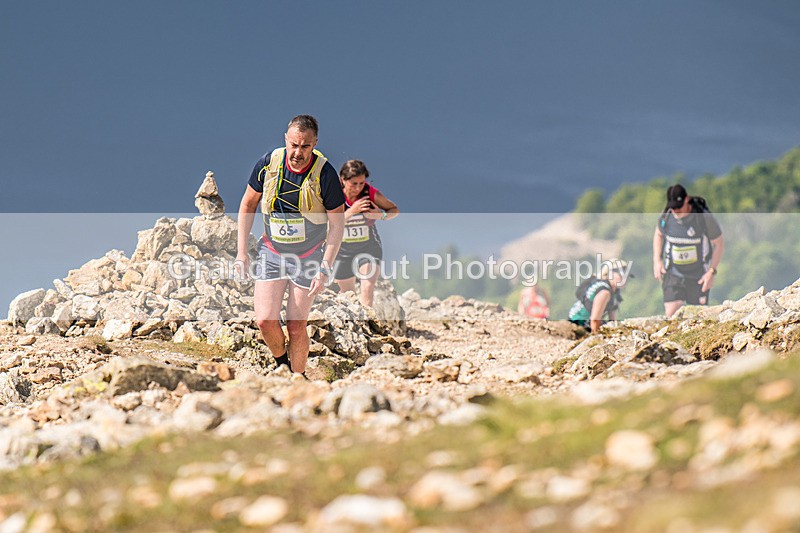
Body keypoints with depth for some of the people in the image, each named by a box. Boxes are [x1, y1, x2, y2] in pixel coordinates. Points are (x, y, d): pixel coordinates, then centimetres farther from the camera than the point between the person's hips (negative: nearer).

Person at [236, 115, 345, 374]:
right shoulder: (268, 163, -11)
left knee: (296, 327, -1)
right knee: (265, 319, -9)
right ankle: (281, 361, 21)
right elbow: (248, 204, 4)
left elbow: (337, 223, -9)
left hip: (309, 257, -2)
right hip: (271, 253, 2)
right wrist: (242, 251, 3)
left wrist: (325, 268, -15)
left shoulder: (325, 174, -18)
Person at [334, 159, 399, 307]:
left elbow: (395, 210, -1)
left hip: (369, 247, -1)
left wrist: (382, 215, -24)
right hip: (343, 250, 1)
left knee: (368, 288, -20)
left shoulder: (371, 193, -15)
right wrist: (351, 211, -38)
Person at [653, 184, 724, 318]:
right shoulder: (666, 215, -8)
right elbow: (658, 234, 14)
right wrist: (657, 260, 2)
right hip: (673, 274, 2)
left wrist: (712, 271, -13)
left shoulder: (704, 217, -18)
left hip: (698, 276, -2)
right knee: (671, 314, -13)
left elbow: (719, 243, -6)